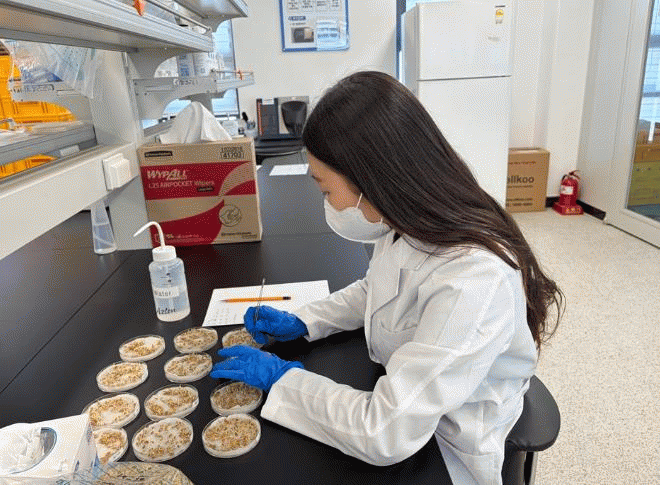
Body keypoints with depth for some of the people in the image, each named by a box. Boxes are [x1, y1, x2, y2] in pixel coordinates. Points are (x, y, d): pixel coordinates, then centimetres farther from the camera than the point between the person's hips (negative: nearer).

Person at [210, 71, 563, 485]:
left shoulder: (473, 281, -36)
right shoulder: (410, 226, -11)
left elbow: (385, 435, -32)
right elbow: (374, 291, 10)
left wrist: (283, 377, -20)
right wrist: (301, 323, -2)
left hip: (444, 451, -6)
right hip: (403, 394, 6)